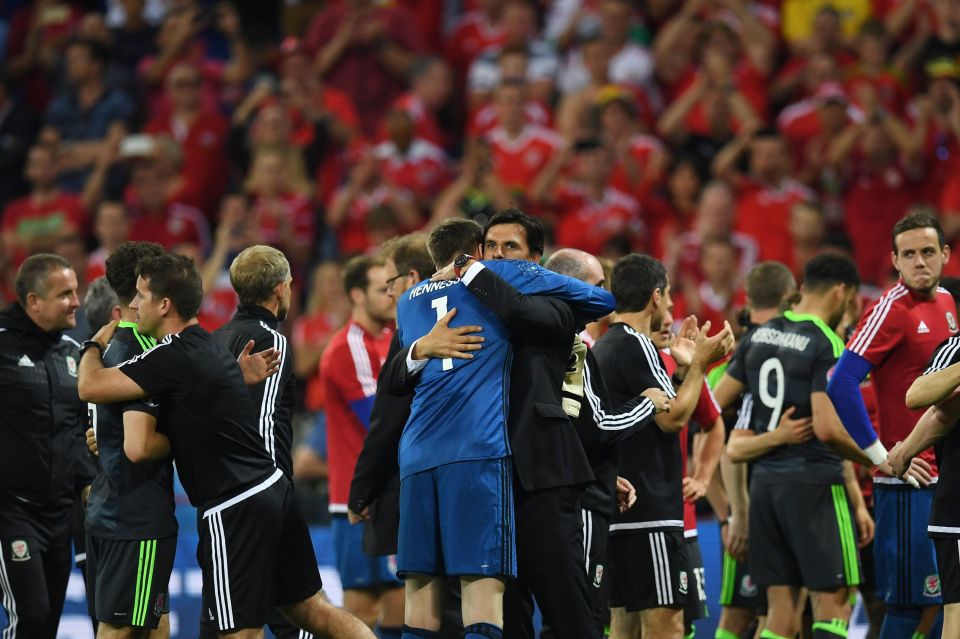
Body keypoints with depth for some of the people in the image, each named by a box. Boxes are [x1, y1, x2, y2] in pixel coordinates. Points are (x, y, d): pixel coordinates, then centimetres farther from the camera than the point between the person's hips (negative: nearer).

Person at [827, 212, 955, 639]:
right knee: (912, 603, -8)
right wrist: (880, 454, -20)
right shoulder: (891, 310, -12)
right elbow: (840, 385, -20)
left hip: (946, 474, 8)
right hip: (908, 482, -8)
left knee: (933, 601, 10)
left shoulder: (945, 303, 12)